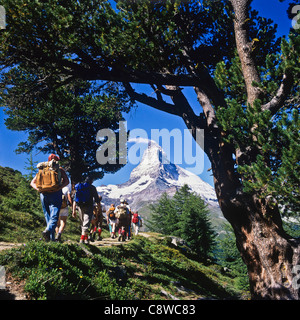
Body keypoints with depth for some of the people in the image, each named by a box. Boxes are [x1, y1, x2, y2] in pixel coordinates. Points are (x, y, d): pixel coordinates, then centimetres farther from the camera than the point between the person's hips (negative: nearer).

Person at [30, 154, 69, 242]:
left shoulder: (42, 169, 18)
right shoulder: (59, 169, 8)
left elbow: (32, 182, 13)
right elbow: (66, 181, -7)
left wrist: (38, 189, -1)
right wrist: (59, 188, -13)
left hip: (43, 194, 4)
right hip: (55, 194, -4)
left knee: (48, 216, 11)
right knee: (54, 216, -8)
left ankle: (52, 238, 10)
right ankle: (48, 230, -34)